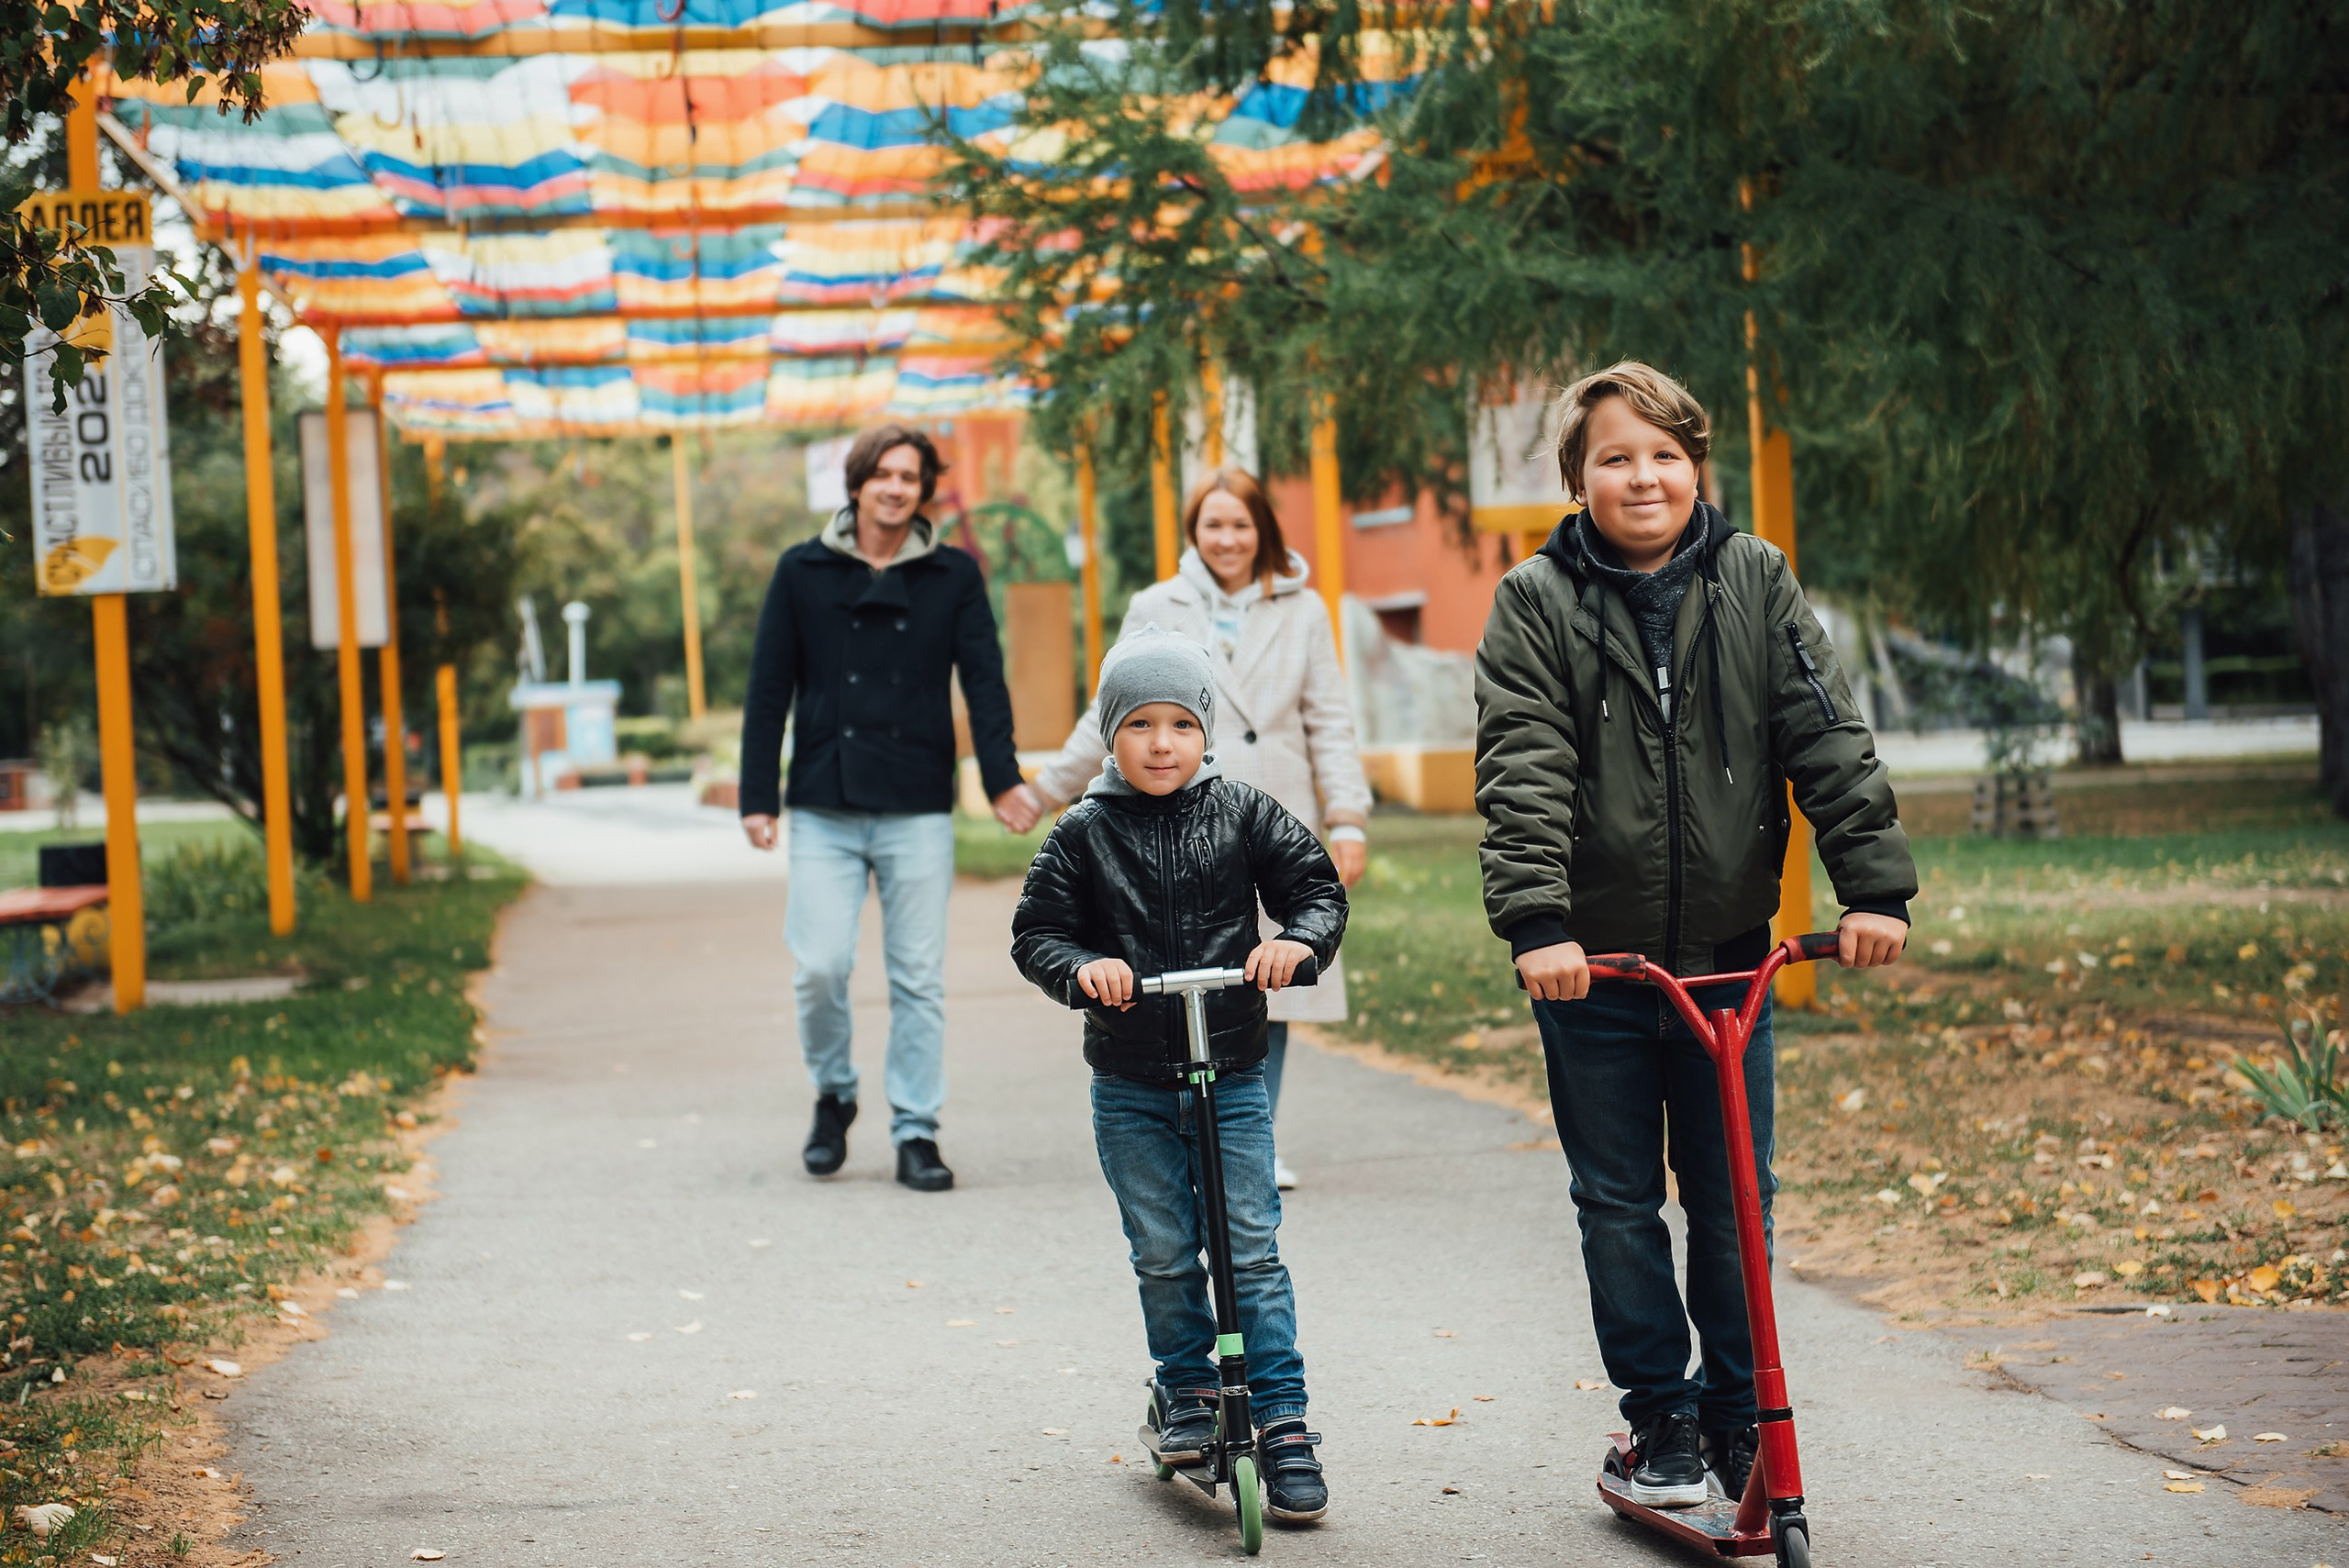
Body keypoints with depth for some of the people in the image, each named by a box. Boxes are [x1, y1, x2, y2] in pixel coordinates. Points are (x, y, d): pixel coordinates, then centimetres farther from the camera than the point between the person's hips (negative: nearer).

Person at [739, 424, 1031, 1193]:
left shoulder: (954, 576, 6)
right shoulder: (803, 572, 6)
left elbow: (984, 680, -1)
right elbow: (768, 691, 7)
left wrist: (1001, 776, -16)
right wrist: (757, 797, 1)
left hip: (919, 811, 0)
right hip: (825, 811, 0)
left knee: (919, 978, 1)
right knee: (820, 965, -8)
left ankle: (916, 1132, 10)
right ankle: (833, 1094, 18)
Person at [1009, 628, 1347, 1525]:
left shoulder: (1243, 815, 0)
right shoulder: (1083, 835, -1)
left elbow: (1318, 887, 2)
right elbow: (1036, 932, 0)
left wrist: (1299, 940, -19)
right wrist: (1082, 967, -20)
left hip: (1233, 1075, -1)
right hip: (1131, 1087, 1)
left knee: (1252, 1250, -4)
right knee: (1162, 1255, 6)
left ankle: (1284, 1424, 1)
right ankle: (1188, 1392, 27)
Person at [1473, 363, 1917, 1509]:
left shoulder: (1754, 582, 2)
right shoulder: (1537, 602, -3)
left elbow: (1827, 737, -2)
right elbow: (1521, 771, -13)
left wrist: (1874, 885, -12)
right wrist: (1534, 919, -25)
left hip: (1730, 956, 1)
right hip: (1592, 963, -1)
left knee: (1735, 1199, 7)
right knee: (1618, 1204, 7)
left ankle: (1738, 1414, 22)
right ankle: (1658, 1415, 20)